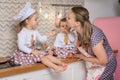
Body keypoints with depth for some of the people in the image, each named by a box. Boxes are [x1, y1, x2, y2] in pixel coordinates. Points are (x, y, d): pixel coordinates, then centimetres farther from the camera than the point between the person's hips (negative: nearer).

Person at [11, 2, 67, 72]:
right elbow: (21, 46, -25)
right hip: (25, 53, -8)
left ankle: (61, 63, -19)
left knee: (47, 55, -9)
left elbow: (41, 39, 12)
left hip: (33, 51, 8)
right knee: (42, 57, -25)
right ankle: (55, 67, -34)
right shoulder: (23, 33, -19)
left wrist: (48, 35, -2)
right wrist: (32, 51, -30)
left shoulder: (35, 31, 7)